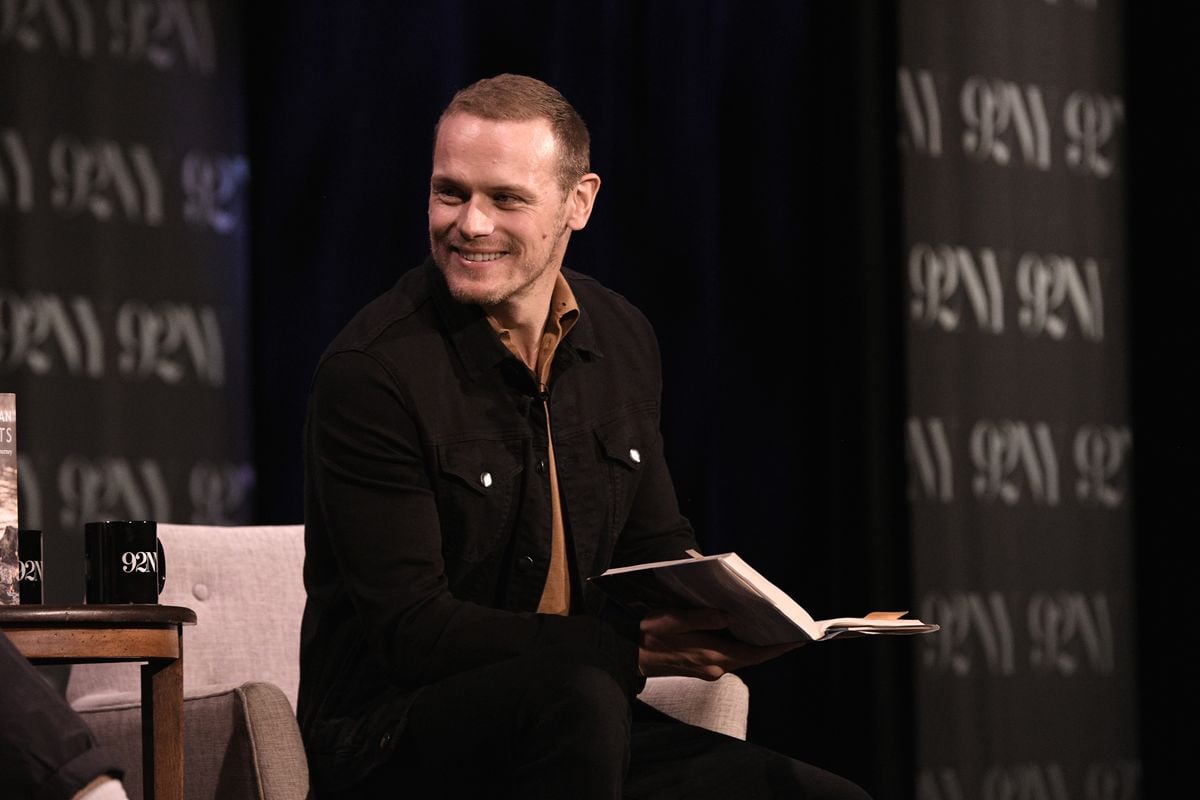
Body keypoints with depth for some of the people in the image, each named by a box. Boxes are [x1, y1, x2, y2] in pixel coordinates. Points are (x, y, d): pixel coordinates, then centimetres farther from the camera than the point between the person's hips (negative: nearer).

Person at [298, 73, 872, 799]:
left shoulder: (623, 341, 7)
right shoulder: (372, 371, -15)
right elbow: (412, 630, -19)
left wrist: (724, 619, -7)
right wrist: (632, 650, -26)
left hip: (568, 726, 5)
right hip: (390, 733, -5)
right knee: (578, 699, -37)